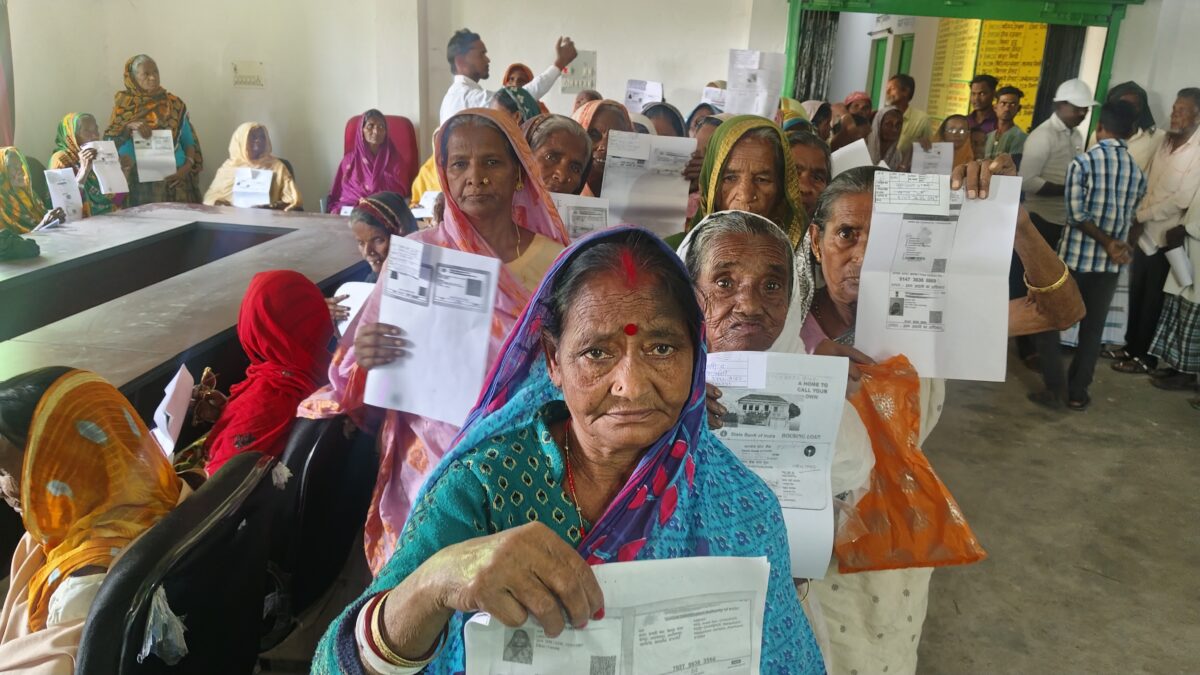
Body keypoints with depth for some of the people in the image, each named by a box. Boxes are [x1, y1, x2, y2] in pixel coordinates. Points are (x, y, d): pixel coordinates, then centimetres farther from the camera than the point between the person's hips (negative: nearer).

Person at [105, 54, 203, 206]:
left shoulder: (174, 104, 10)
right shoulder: (124, 104, 7)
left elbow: (189, 141, 8)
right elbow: (112, 140, 0)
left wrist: (187, 167, -8)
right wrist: (130, 126, -18)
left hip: (175, 178, 1)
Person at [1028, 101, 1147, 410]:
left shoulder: (1083, 162, -10)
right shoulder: (1138, 173, 4)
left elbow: (1076, 214, -17)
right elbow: (1127, 218, 6)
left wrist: (1108, 244, -11)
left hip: (1074, 257, -4)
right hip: (1110, 265, 4)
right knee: (1092, 329, 12)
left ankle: (1055, 388, 2)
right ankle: (1078, 393, 16)